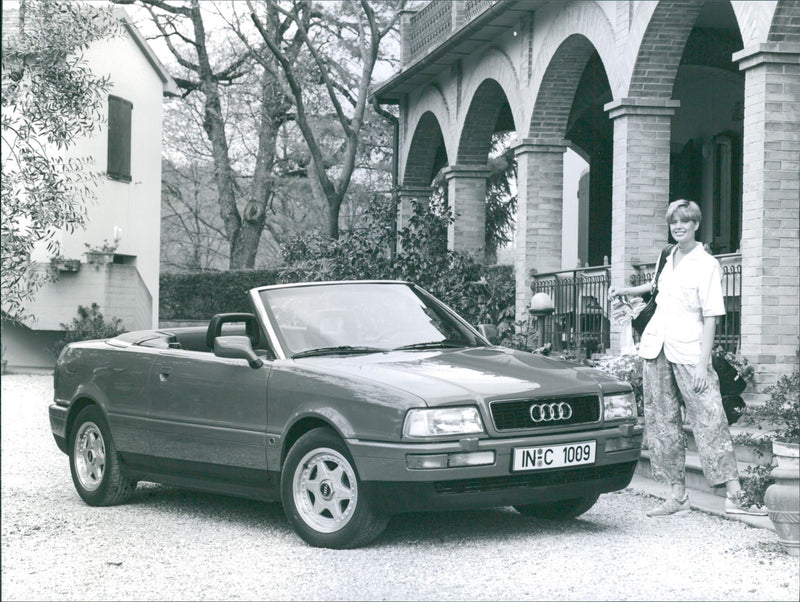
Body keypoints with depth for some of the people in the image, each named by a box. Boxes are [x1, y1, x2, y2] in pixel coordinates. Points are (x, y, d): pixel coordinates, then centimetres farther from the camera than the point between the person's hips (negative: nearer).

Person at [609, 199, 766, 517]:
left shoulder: (707, 265, -5)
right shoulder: (668, 259, 13)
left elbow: (710, 317, -10)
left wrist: (703, 363, -17)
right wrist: (626, 290, 34)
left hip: (689, 352, -6)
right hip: (656, 348, 6)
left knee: (710, 420, -11)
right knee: (663, 422, 5)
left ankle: (734, 494, -12)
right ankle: (678, 494, 10)